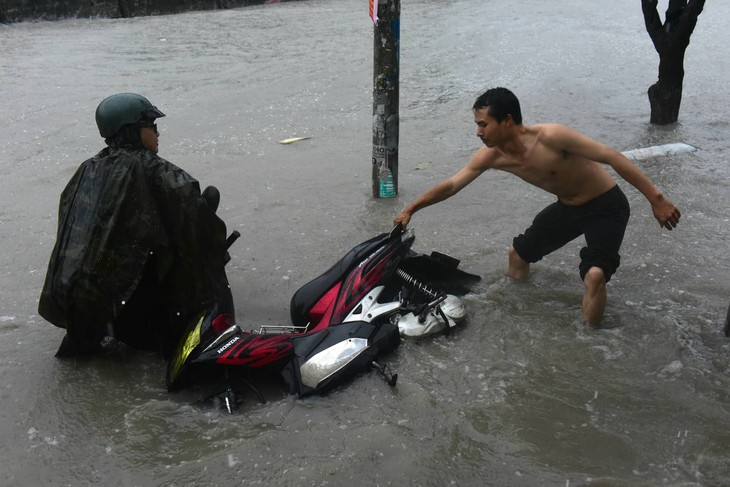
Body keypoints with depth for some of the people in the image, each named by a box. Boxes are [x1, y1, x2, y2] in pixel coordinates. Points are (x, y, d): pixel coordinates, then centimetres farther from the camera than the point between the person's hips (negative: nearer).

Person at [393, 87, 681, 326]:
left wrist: (655, 198, -31)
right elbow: (451, 185, 0)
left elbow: (612, 157, -30)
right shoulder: (491, 156, -13)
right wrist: (411, 209, 0)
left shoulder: (550, 137, -34)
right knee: (518, 253, 15)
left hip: (605, 206, -7)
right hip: (567, 207, 7)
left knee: (595, 274, -27)